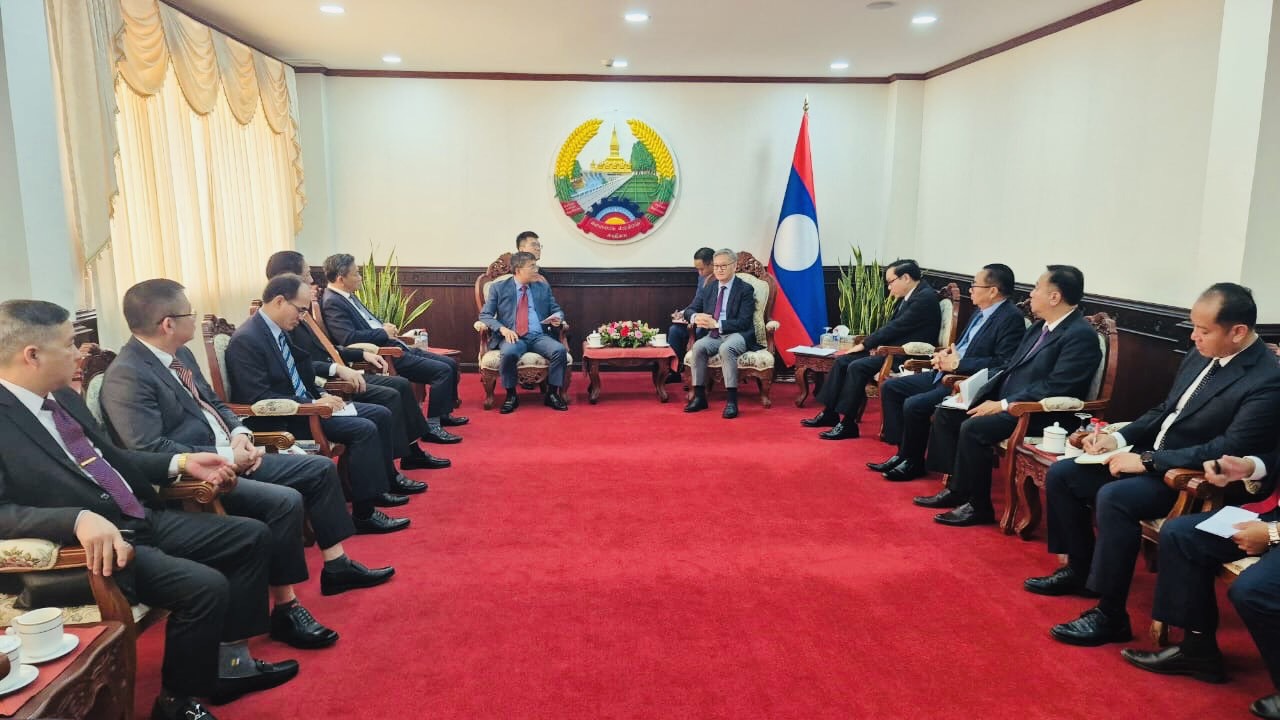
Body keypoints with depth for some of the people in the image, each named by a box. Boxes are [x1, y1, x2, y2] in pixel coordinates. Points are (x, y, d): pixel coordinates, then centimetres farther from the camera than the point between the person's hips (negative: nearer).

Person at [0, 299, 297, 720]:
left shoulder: (64, 397, 10)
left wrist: (181, 462, 9)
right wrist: (80, 519, -38)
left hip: (143, 520, 9)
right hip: (92, 542, -9)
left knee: (252, 536, 6)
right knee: (205, 586, -26)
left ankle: (229, 661, 13)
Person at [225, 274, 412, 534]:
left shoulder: (279, 331, 9)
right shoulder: (246, 340, -19)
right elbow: (259, 399, -25)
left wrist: (321, 396, 2)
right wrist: (313, 404, -24)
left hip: (302, 405, 10)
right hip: (280, 421, -10)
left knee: (380, 414, 5)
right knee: (364, 429, -22)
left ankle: (379, 487, 16)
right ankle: (364, 514, -15)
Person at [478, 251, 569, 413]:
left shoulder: (543, 288, 18)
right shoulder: (499, 288, 9)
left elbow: (557, 310, 21)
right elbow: (485, 315, 4)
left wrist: (558, 318, -5)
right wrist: (502, 329, -15)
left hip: (539, 336, 3)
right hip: (512, 337, -2)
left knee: (560, 350, -27)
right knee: (509, 352, -37)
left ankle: (552, 394, -9)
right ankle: (511, 396, -15)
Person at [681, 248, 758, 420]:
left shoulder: (745, 289, -2)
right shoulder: (707, 289, 14)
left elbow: (744, 322, -11)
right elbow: (688, 311, 12)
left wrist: (716, 324, -22)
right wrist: (695, 317, -14)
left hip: (738, 335, -4)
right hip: (714, 335, 4)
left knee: (726, 348, -37)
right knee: (698, 346, -27)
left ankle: (731, 401, -35)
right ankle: (699, 397, -20)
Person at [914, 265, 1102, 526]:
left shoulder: (1080, 335, -16)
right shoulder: (1040, 326, 14)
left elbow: (1055, 387, -23)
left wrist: (1003, 405, -21)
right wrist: (982, 392, 3)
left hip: (1038, 413, -10)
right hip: (1005, 400, 10)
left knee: (973, 428, -28)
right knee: (945, 413, 1)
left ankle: (978, 506, -12)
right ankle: (956, 488, 8)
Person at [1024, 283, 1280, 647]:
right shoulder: (1201, 355, 6)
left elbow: (1229, 450, -25)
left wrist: (1146, 460, -23)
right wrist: (1118, 438, 0)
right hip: (1152, 458, 9)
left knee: (1113, 498, -33)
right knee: (1061, 474, 1)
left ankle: (1110, 615, -20)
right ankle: (1080, 568, 17)